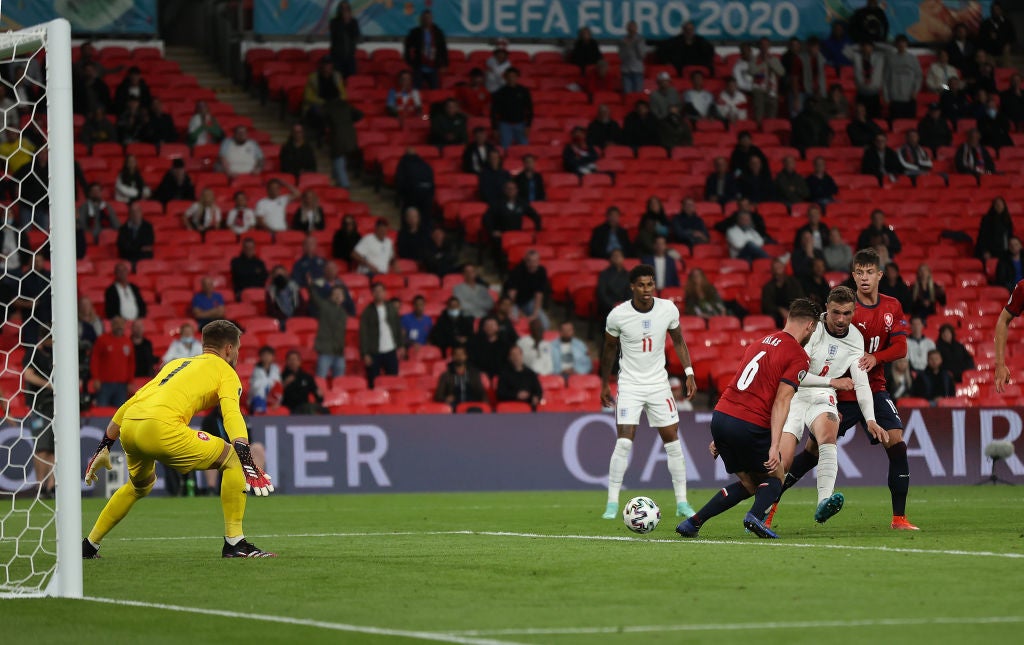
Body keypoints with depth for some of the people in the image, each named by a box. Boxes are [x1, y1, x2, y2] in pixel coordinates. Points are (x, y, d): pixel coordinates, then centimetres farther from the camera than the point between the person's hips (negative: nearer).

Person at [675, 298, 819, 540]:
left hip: (720, 417, 7)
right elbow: (781, 401, -12)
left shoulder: (760, 343, 20)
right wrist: (774, 446, -17)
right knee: (775, 477, 15)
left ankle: (691, 523, 12)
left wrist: (719, 437, 26)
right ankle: (756, 515, -15)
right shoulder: (799, 357, -3)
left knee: (748, 484, 21)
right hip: (750, 426, -7)